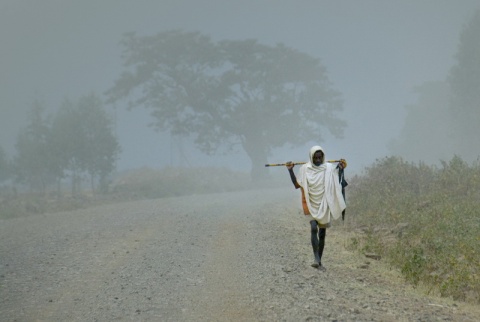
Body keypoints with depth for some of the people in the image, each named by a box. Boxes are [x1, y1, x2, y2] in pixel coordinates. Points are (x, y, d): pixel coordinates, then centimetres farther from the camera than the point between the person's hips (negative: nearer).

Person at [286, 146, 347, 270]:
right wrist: (290, 171, -6)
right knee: (314, 228, -22)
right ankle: (316, 258, -20)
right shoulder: (305, 169, -2)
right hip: (311, 205, -1)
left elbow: (336, 184, 0)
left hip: (324, 205, 2)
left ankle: (319, 261, 16)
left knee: (322, 233, 7)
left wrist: (341, 169, -10)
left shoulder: (329, 168, -3)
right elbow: (297, 185, 2)